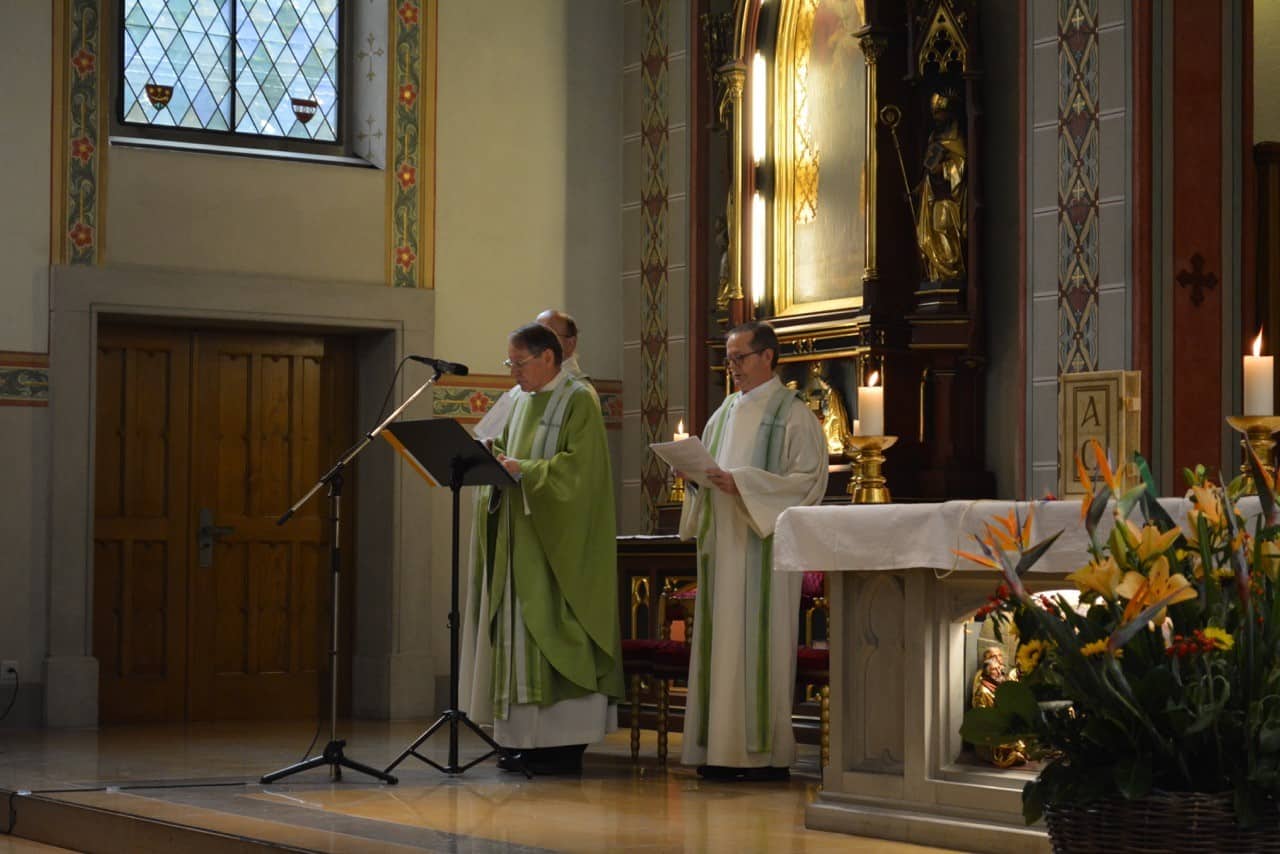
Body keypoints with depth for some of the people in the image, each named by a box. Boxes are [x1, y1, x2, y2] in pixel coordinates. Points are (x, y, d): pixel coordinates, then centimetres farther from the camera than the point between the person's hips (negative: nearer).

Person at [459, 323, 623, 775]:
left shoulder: (578, 402, -8)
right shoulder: (523, 401, 17)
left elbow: (577, 467, -17)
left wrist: (522, 469, -21)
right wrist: (495, 461, -2)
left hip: (559, 542, -8)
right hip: (521, 537, 8)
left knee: (554, 633, -8)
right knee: (520, 634, 5)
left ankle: (566, 743, -5)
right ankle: (531, 740, 8)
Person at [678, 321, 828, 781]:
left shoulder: (793, 414, -3)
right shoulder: (725, 414, 18)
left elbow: (810, 480, -11)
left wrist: (742, 483, -18)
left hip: (764, 545, -7)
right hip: (722, 545, 7)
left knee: (760, 642, -7)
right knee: (721, 643, 4)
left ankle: (767, 750, -3)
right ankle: (723, 748, 6)